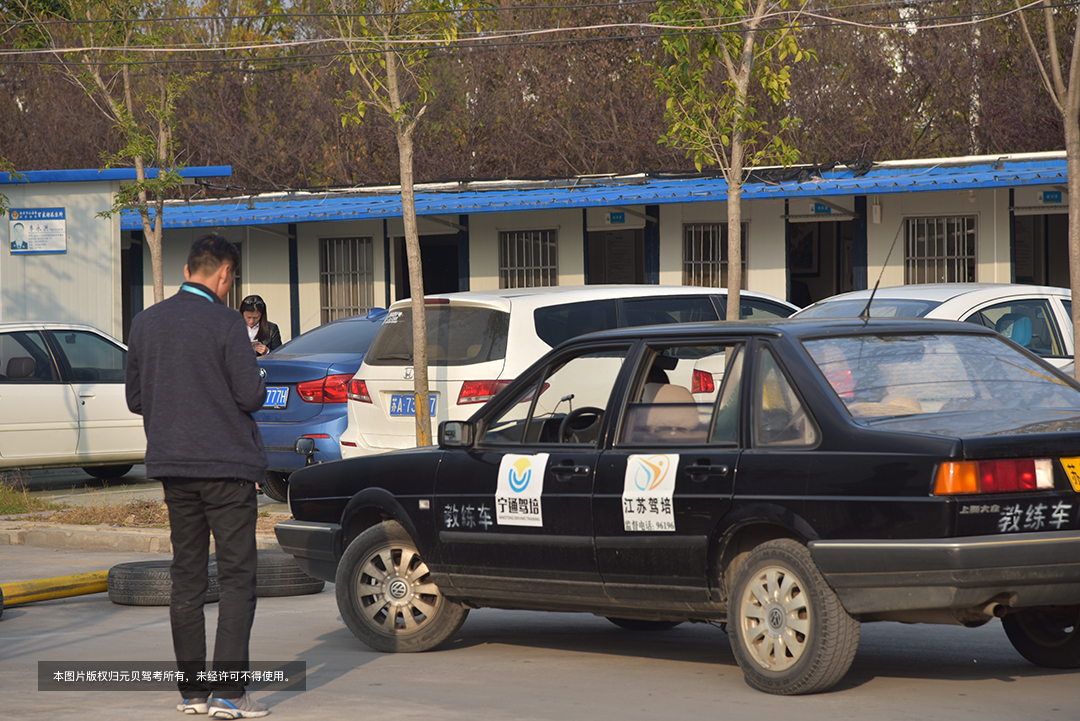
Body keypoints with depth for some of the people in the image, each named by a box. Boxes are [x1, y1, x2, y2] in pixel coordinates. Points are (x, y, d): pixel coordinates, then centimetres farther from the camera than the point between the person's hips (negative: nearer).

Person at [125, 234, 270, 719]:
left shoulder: (146, 322, 7)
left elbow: (135, 398, 12)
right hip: (227, 465, -6)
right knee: (237, 578, -3)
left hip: (172, 467, 6)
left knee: (187, 579, 11)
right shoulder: (225, 323, -11)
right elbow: (251, 395, -12)